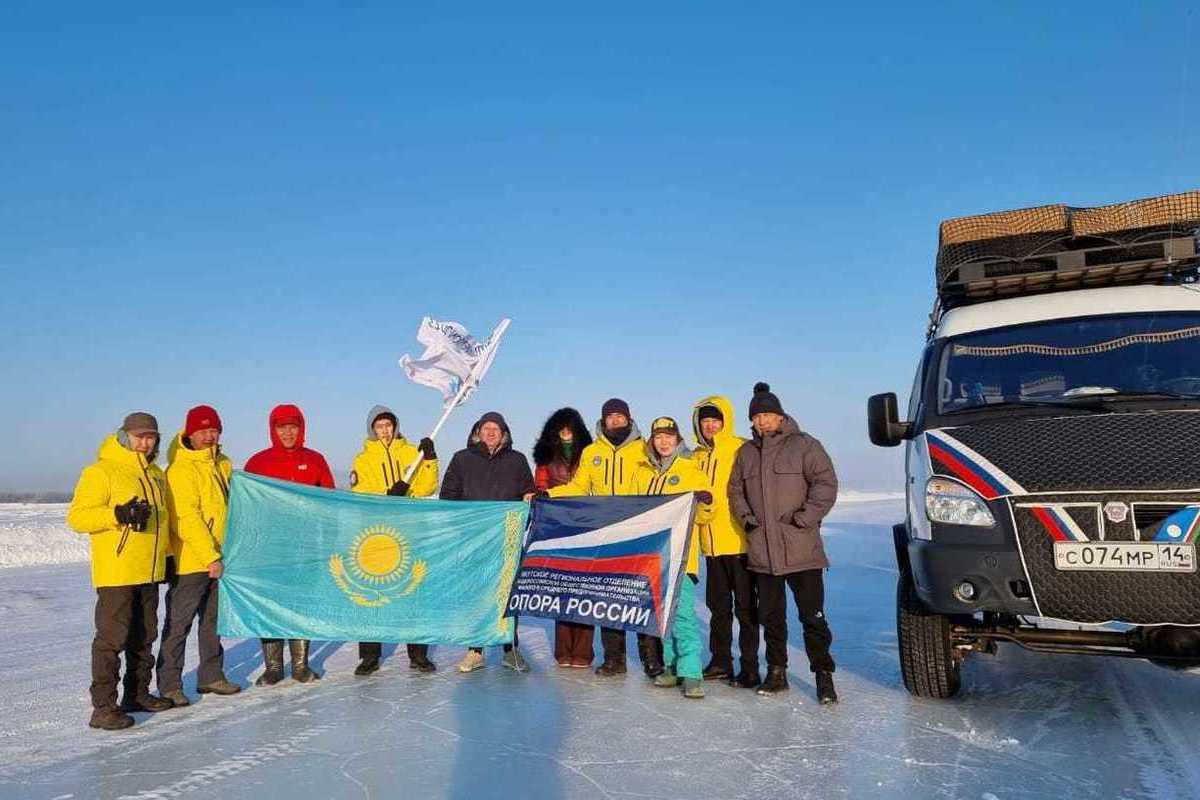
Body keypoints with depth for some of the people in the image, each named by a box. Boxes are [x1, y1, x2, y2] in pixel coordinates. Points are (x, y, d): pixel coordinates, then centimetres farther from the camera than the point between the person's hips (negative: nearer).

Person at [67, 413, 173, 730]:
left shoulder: (156, 475, 15)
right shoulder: (101, 472, -8)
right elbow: (77, 516, -16)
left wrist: (167, 555, 20)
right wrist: (117, 514, -29)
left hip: (149, 572, 8)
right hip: (116, 571, -7)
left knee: (144, 636, 14)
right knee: (112, 637, -5)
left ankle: (138, 694, 26)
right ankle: (103, 707, 2)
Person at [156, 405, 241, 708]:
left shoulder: (223, 464, 10)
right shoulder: (180, 469, -14)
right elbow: (187, 519, -19)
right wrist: (210, 557, -20)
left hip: (219, 559, 8)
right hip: (190, 561, -8)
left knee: (214, 620, 16)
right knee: (178, 624, 1)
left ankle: (211, 676, 28)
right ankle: (169, 685, 11)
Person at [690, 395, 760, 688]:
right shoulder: (697, 456, 12)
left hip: (738, 542, -7)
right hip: (711, 543, 7)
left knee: (745, 607, 2)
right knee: (718, 606, 17)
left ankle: (749, 667, 11)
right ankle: (721, 661, 29)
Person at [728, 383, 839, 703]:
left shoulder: (804, 445, -2)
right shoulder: (747, 452, 13)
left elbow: (826, 484, -7)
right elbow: (735, 490, 20)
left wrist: (803, 518, -12)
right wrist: (747, 518, 6)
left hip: (801, 550, -5)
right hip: (762, 551, 5)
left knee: (812, 615, -1)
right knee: (771, 616, 13)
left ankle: (823, 675, 10)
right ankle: (776, 672, 24)